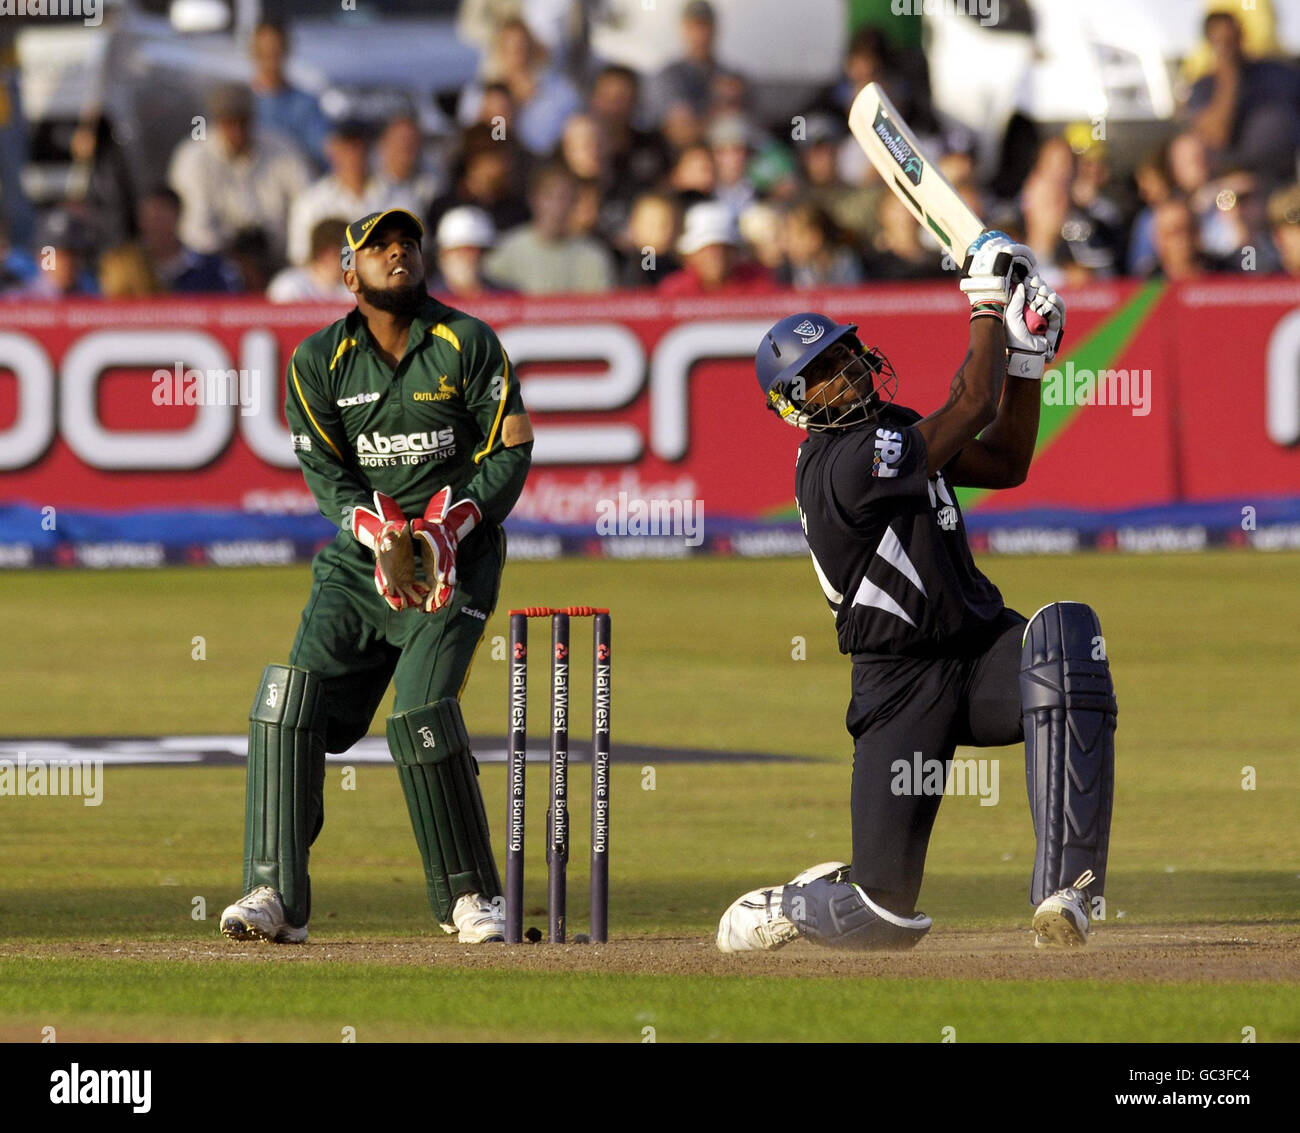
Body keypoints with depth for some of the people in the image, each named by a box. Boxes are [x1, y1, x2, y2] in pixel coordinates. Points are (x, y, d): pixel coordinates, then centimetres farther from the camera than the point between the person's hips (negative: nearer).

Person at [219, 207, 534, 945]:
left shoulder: (468, 344, -2)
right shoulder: (319, 361, 5)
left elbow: (512, 450, -3)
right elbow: (325, 469, 1)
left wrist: (448, 528, -16)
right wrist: (379, 535, -17)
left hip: (457, 559, -3)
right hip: (357, 561, 3)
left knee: (422, 714, -20)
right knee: (290, 708, -13)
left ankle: (471, 897, -4)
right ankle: (276, 895, -12)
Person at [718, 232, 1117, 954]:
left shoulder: (888, 428, 12)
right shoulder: (844, 462, -17)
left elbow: (1006, 464, 16)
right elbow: (975, 406, -15)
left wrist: (1027, 360, 5)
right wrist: (990, 304, -2)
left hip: (986, 650, 7)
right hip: (904, 688, -7)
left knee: (1067, 635, -30)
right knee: (888, 913, -10)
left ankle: (1066, 889, -35)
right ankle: (778, 909, 31)